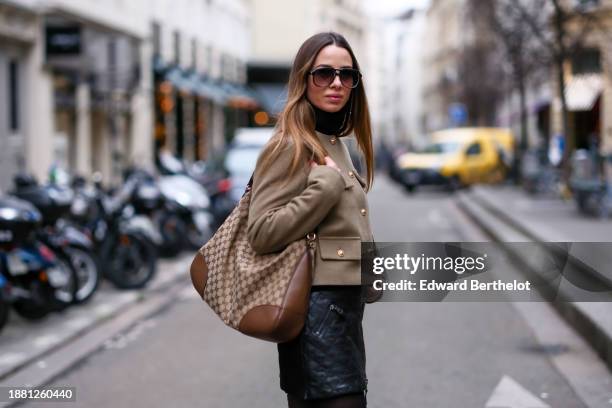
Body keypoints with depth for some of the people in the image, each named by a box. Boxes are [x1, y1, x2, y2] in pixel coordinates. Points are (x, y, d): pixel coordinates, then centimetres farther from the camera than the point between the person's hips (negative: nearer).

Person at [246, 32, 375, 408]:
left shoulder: (337, 144, 15)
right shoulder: (291, 145, -11)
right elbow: (261, 233, -20)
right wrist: (327, 182, -19)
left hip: (344, 301, 9)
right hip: (318, 304, -9)